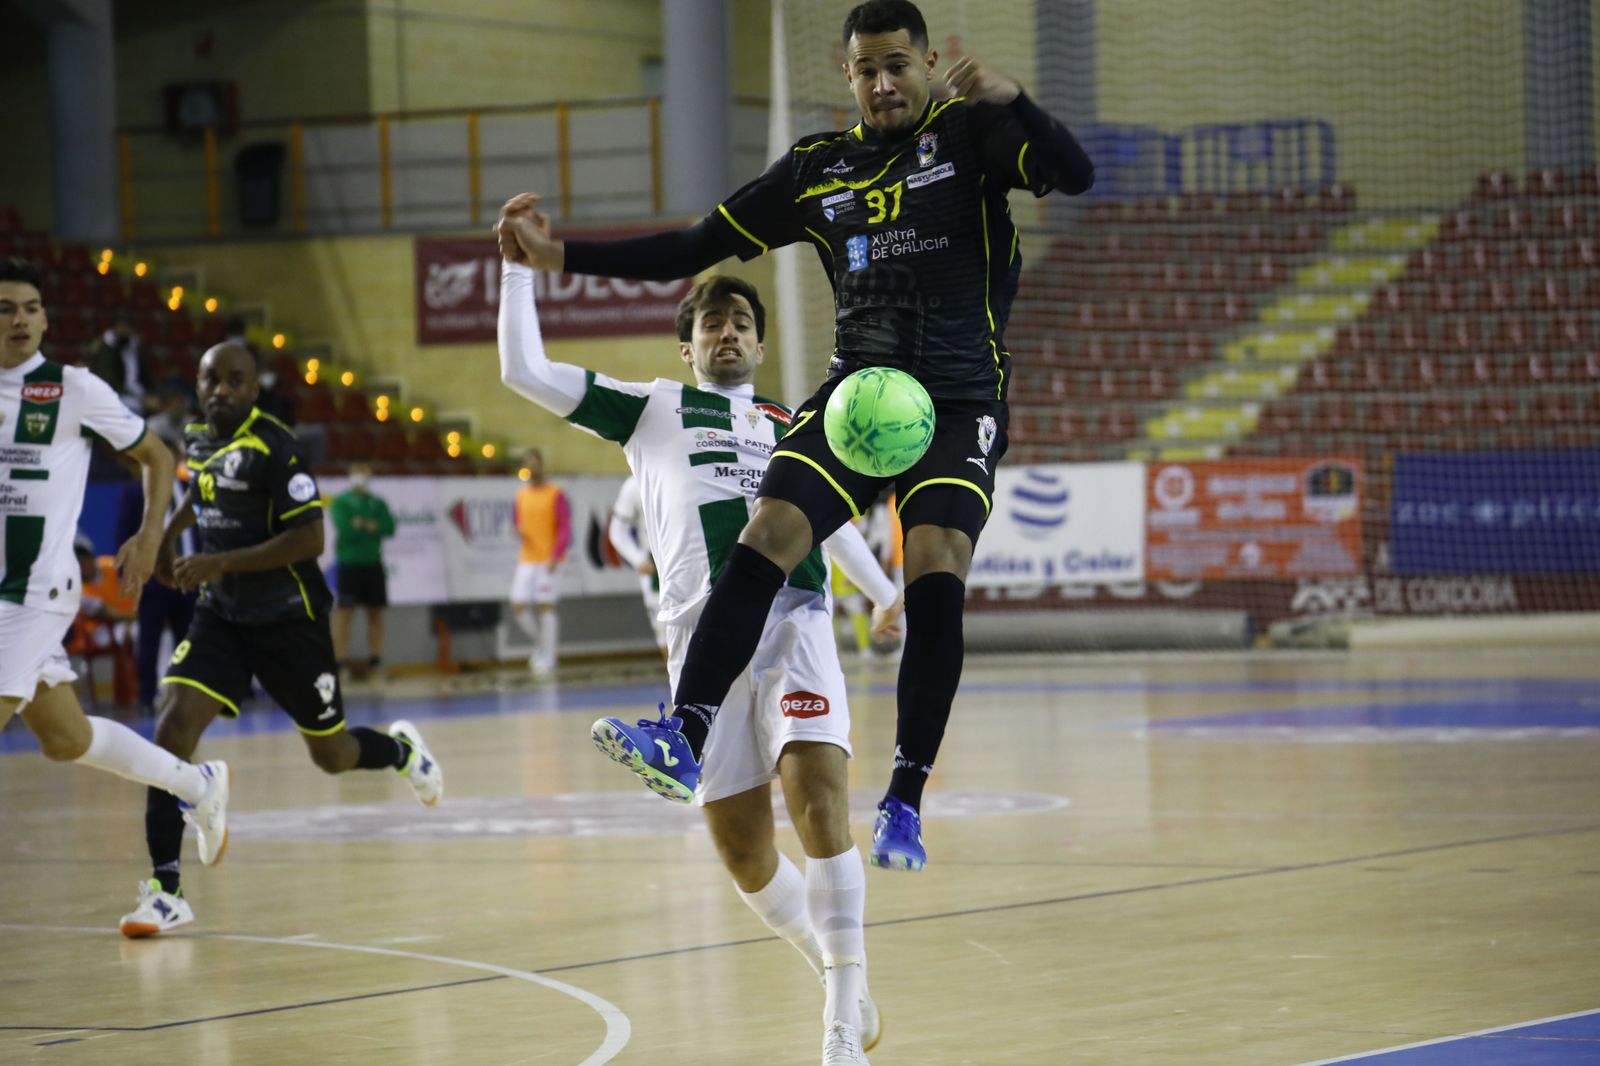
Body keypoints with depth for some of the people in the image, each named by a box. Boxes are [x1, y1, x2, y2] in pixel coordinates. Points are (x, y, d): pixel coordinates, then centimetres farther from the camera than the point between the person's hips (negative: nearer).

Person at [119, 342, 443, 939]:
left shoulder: (273, 448, -19)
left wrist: (219, 563, -27)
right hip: (221, 615, 5)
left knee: (333, 756, 8)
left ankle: (401, 750, 47)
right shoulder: (198, 440, 3)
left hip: (289, 619, -5)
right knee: (173, 724, -18)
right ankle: (165, 891, -16)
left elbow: (309, 540, -24)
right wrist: (168, 534, 15)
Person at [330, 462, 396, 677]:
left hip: (373, 563, 5)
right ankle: (340, 658, -9)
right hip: (349, 562, -5)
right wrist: (372, 528, -6)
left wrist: (363, 525, -11)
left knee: (375, 611, 5)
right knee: (345, 610, -9)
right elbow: (343, 528, -13)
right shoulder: (341, 501, 1)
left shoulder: (378, 503, 13)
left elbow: (389, 528, 1)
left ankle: (375, 657, 11)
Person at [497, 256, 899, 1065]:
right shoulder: (651, 408, 19)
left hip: (793, 620, 1)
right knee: (743, 851, -3)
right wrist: (520, 269, 9)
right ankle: (834, 971, 23)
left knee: (819, 803, -20)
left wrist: (884, 591, 52)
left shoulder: (791, 425, 26)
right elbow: (525, 372, 12)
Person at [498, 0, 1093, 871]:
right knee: (768, 534, -19)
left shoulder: (969, 133, 2)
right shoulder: (818, 168, 12)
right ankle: (686, 740, -22)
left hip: (960, 406, -3)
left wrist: (1011, 101, -32)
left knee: (936, 570, -21)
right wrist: (562, 256, 9)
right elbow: (694, 249, 16)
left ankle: (905, 802, -15)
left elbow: (1075, 175, -14)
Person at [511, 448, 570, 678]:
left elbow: (565, 529, -8)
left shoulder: (556, 494, -4)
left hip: (549, 560, -5)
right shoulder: (522, 495, 13)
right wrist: (519, 531, -3)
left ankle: (546, 660, 0)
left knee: (545, 606, -7)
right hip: (527, 560, 5)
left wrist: (555, 556, -19)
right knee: (519, 607, -4)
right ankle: (543, 642, 20)